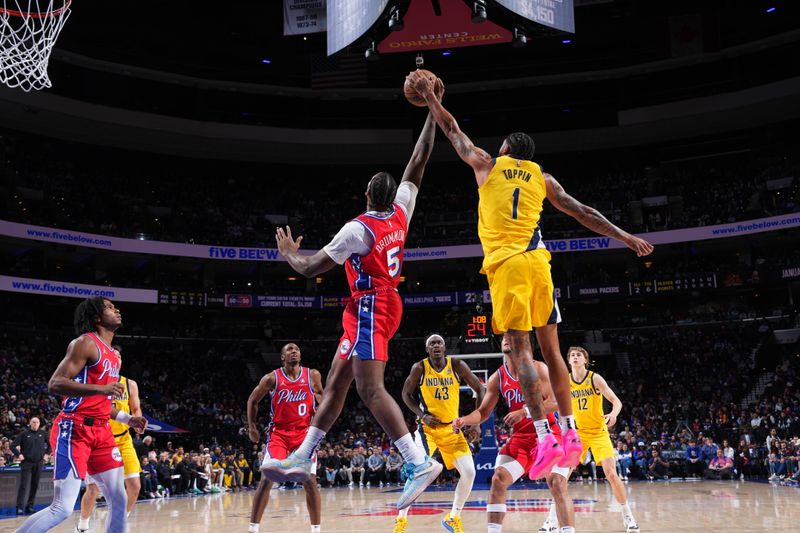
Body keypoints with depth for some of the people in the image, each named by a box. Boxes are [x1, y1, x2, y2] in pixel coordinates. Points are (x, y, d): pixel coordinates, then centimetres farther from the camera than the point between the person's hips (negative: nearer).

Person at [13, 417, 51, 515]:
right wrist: (19, 454, -8)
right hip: (27, 463, -3)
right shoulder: (24, 434, -2)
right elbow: (13, 445, -1)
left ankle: (29, 506, 15)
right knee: (24, 485, -9)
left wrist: (47, 453, 8)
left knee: (35, 486, 7)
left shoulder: (43, 433, 5)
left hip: (38, 464, 3)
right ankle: (20, 507, -10)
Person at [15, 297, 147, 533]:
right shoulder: (85, 343, -8)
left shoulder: (113, 354, 19)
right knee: (63, 507, -13)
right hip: (74, 430, -9)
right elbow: (54, 384, -19)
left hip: (101, 431, 9)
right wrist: (101, 389, -28)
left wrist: (127, 418, 18)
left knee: (119, 501, 6)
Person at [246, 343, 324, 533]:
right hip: (278, 433, -1)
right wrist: (251, 426, 5)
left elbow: (321, 397, 17)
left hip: (304, 433, 1)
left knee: (310, 481, -7)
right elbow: (252, 400, 10)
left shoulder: (313, 375, -1)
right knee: (266, 480, -12)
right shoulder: (271, 378, -5)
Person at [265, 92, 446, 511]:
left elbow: (311, 269, -12)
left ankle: (421, 463, -26)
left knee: (369, 388, -17)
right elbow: (419, 160, 10)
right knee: (336, 380, 14)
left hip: (370, 308, -10)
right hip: (385, 305, 10)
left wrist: (289, 253, 9)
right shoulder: (401, 212, 4)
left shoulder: (359, 228, -15)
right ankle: (302, 458, 22)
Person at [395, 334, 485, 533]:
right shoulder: (419, 368, -10)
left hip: (452, 428, 3)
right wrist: (422, 415, -12)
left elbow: (480, 390, 1)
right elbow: (406, 394, 2)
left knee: (469, 473, -6)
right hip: (428, 427, -2)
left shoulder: (457, 366, -7)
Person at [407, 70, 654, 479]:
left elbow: (451, 129, 24)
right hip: (537, 260, 3)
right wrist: (625, 237, 22)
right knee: (550, 348, 9)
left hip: (506, 263, -3)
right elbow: (583, 213, 16)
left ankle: (544, 437, -16)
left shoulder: (487, 165, 13)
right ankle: (570, 433, 9)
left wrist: (428, 95, 36)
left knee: (521, 349, -8)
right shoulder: (542, 178, 19)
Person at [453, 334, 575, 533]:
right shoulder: (497, 378, 3)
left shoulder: (537, 368, -10)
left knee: (557, 483, -19)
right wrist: (464, 420, -12)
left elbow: (555, 401, -19)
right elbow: (484, 412, 8)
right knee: (498, 480, -7)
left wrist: (524, 412, -29)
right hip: (521, 437, 4)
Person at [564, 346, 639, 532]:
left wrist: (614, 413, -35)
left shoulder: (595, 378, -10)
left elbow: (616, 401, -14)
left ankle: (627, 516, 5)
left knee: (611, 474, -12)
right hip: (577, 432, 3)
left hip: (599, 432, -3)